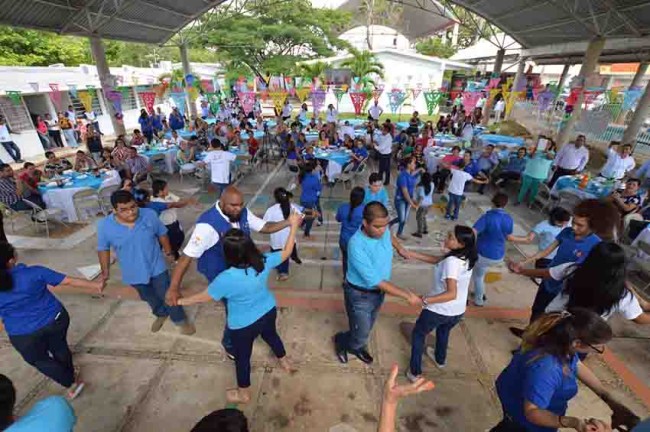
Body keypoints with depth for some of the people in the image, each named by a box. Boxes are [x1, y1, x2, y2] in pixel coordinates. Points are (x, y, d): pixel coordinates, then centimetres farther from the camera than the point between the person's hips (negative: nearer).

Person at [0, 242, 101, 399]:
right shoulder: (34, 272, -17)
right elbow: (69, 281, -12)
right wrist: (95, 285, -2)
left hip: (25, 336, -1)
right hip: (55, 319, 1)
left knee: (39, 360, 23)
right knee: (59, 348, 26)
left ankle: (72, 383, 25)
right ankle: (70, 375, 46)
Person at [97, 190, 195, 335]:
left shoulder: (149, 215, -20)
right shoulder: (104, 226, -19)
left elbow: (162, 234, -4)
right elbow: (103, 249, -3)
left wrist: (168, 252, 8)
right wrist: (105, 271, 5)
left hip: (156, 267, -2)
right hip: (134, 273, 2)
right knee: (149, 298, 25)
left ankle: (180, 320, 37)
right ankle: (161, 314, 53)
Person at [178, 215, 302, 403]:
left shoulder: (226, 279, -35)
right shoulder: (263, 261, -24)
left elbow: (204, 297, -17)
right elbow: (286, 252, -8)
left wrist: (181, 301, 2)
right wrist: (294, 226, -2)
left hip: (244, 325, -4)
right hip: (269, 311, 5)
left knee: (242, 357, 23)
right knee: (271, 335, 35)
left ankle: (244, 394, 48)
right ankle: (284, 362, 61)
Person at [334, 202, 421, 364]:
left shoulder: (383, 230, -16)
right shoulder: (356, 245, -37)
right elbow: (375, 281, -33)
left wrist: (399, 248, 6)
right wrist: (407, 295, -30)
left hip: (379, 291, 7)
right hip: (360, 295, -6)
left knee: (367, 328, 27)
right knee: (361, 334, 8)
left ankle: (357, 347, 57)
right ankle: (340, 341, 42)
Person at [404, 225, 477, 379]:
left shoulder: (451, 261, -30)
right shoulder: (466, 257, -5)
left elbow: (452, 294, -37)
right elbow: (436, 260, 1)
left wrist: (425, 300, -34)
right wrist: (410, 253, -2)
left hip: (438, 310, -7)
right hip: (458, 312, 7)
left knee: (418, 334, 20)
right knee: (443, 331, 37)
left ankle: (415, 372, 30)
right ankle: (440, 359, 60)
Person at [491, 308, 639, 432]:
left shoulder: (561, 340, -21)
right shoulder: (545, 369, -45)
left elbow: (577, 366, 0)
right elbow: (532, 412, -34)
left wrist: (610, 400, -3)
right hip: (523, 417, -8)